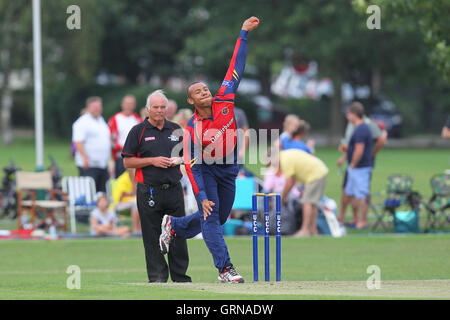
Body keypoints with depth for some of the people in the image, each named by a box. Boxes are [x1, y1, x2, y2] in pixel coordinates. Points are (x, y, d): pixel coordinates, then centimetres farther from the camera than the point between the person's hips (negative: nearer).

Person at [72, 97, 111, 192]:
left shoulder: (101, 121, 19)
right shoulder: (82, 122, -8)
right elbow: (78, 142, -18)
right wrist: (85, 158, -26)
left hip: (103, 165, 9)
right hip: (89, 166, -9)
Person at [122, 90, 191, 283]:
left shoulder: (176, 129, 12)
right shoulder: (138, 131, 1)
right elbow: (128, 162, -2)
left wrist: (179, 160, -2)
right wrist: (153, 161, -13)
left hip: (174, 189, 3)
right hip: (149, 192, -3)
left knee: (178, 234, 4)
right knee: (152, 237, -2)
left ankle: (180, 276, 11)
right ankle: (157, 277, 3)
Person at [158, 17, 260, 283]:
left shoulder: (224, 101, -8)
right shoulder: (192, 131, -19)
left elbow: (236, 67, -7)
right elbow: (191, 165, -20)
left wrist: (243, 34, -10)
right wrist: (201, 196, -28)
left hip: (229, 170, 5)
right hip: (205, 170, -5)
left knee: (219, 218, 13)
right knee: (210, 216, -13)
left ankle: (175, 226, 37)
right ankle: (225, 268, -13)